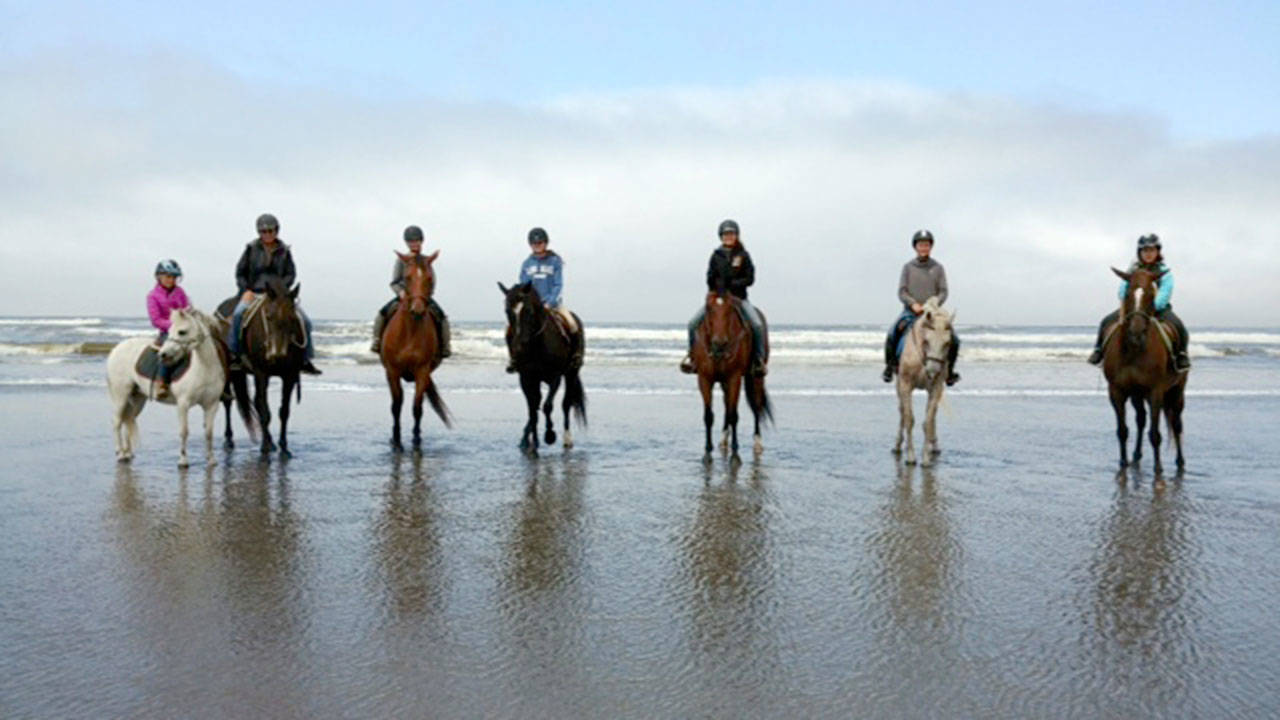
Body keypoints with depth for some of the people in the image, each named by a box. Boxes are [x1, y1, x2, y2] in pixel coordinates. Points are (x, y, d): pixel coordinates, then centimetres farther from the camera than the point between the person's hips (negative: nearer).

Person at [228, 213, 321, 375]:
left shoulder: (284, 251, 6)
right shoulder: (251, 248, 5)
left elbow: (291, 274, 2)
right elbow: (240, 272, 7)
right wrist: (246, 290, -7)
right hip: (253, 293, -1)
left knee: (304, 321, -13)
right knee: (239, 314, -33)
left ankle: (305, 360, -3)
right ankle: (233, 353, -22)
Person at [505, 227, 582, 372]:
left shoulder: (555, 261, 1)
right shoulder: (526, 263, 8)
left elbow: (558, 285, -5)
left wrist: (549, 303, -17)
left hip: (553, 303, -2)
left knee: (573, 326, -25)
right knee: (511, 328, -18)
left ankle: (576, 355, -1)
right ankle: (512, 357, 3)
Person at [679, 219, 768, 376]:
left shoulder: (743, 255, 1)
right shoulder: (717, 255, 7)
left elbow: (750, 279, -4)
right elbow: (710, 279, 8)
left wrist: (733, 284, -16)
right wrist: (716, 292, -11)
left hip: (739, 298, -2)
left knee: (757, 325, -24)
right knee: (693, 323, -15)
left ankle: (759, 360, -10)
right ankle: (691, 354, 3)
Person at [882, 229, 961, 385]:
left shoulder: (938, 268, 8)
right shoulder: (908, 267, 6)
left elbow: (943, 292, 3)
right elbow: (901, 292, 0)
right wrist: (913, 304, -17)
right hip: (910, 312, -1)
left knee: (953, 340, -15)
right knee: (891, 336, -24)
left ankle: (949, 370, 6)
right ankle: (890, 366, -3)